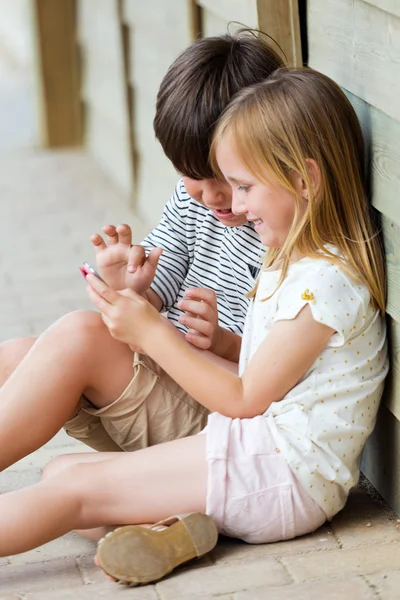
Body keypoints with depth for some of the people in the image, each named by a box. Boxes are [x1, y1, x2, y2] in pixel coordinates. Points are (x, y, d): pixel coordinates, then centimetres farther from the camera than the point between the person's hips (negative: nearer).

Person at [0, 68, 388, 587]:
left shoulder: (324, 281, -18)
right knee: (61, 472, -1)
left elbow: (246, 399, -14)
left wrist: (151, 332, -11)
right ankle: (170, 528, -24)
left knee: (74, 487, -15)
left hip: (286, 473, -11)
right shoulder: (295, 262, 16)